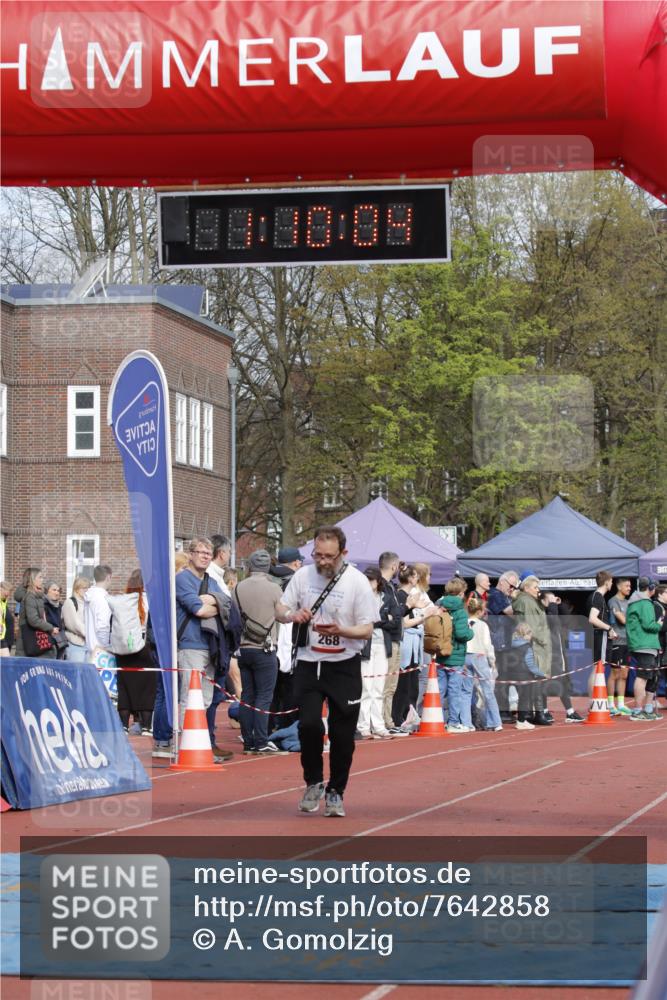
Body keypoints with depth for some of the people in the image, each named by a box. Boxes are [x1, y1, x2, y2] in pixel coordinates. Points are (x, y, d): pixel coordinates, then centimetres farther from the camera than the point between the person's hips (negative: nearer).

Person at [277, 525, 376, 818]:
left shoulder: (358, 582, -9)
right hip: (308, 663, 2)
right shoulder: (303, 575, 1)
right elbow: (281, 609, 10)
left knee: (342, 734, 1)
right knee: (308, 724, -12)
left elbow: (367, 630, -8)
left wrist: (340, 631, -27)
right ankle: (313, 783, 11)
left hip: (345, 666, -2)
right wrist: (292, 614, -14)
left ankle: (335, 792, 18)